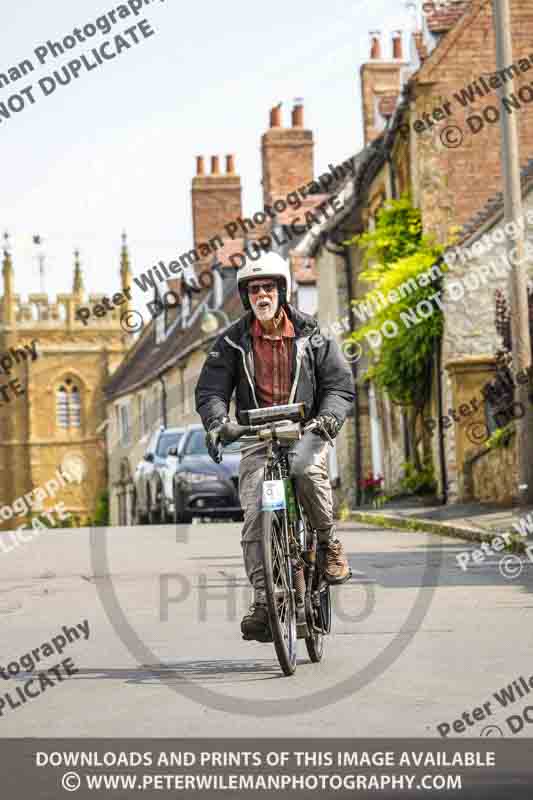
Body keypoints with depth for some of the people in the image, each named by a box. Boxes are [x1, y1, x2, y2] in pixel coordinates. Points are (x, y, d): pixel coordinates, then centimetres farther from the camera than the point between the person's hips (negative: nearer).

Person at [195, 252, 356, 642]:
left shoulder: (311, 335, 3)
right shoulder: (232, 341, 5)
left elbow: (340, 383, 1)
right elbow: (211, 389, 0)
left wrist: (330, 415, -19)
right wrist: (216, 421, -21)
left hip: (305, 430, -1)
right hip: (257, 437, 2)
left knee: (307, 468, -36)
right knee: (255, 516, -16)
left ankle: (330, 543, -12)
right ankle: (263, 603, -14)